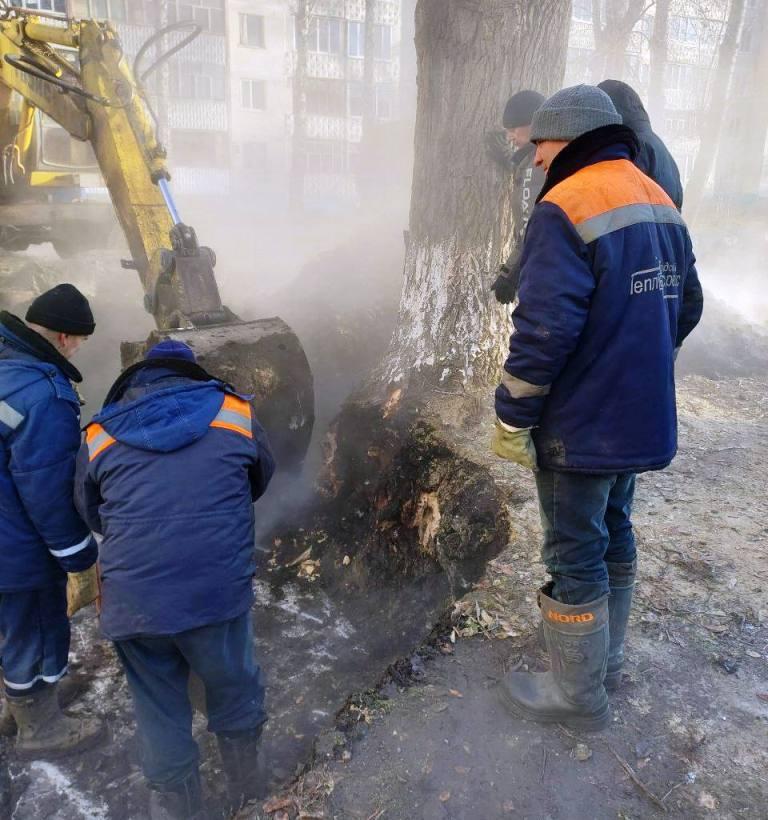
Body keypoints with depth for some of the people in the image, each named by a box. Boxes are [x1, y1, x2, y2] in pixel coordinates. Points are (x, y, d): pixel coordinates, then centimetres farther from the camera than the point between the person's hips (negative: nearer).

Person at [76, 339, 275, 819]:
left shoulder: (99, 436, 6)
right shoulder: (235, 413, 4)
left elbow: (92, 514, 19)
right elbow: (261, 482, 20)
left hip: (132, 602, 1)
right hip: (219, 592, 0)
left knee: (159, 709, 22)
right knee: (235, 690, 24)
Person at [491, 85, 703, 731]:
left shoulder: (566, 208, -18)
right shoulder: (660, 201, 10)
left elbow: (545, 331, -25)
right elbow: (686, 307, 15)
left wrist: (513, 418, -15)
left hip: (581, 426, -9)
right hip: (643, 418, 9)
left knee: (576, 555, 5)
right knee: (614, 533, 22)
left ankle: (578, 695, 23)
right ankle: (606, 658, 40)